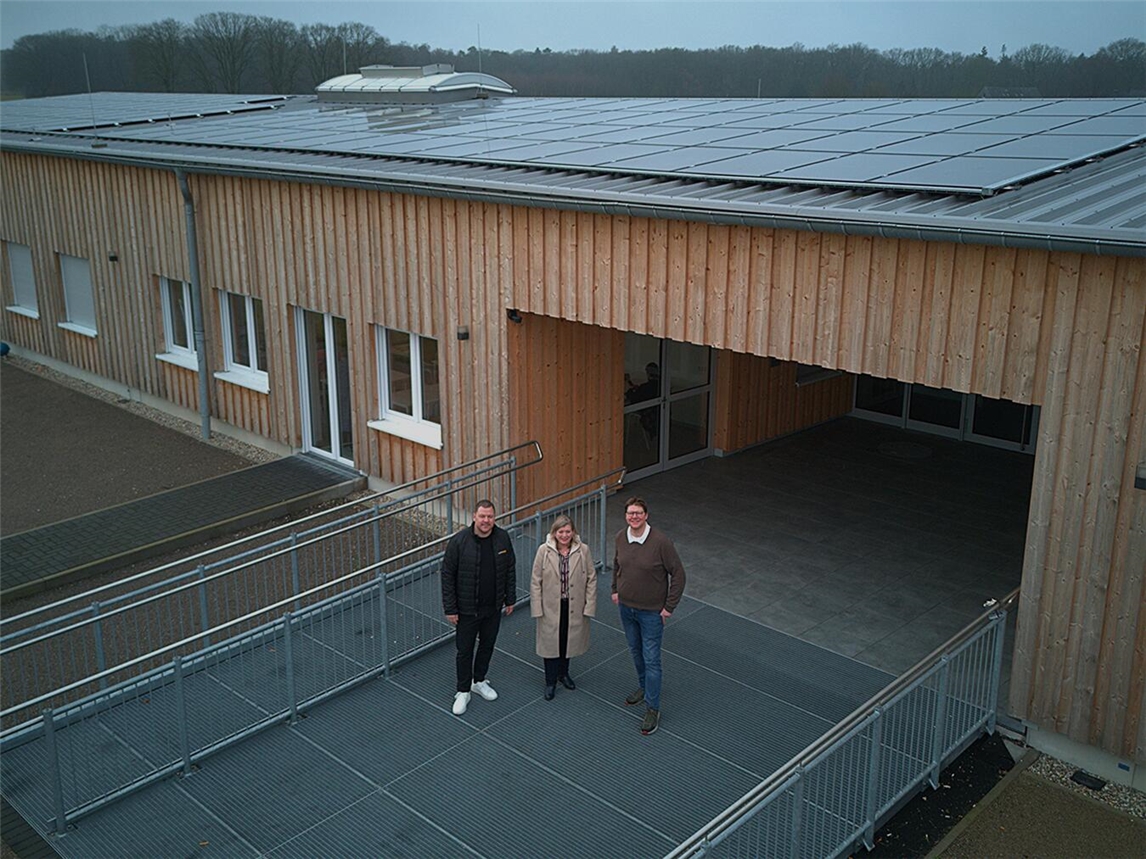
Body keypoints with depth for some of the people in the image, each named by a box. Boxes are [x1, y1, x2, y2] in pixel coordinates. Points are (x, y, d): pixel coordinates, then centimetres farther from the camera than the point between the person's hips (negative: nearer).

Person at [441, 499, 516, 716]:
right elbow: (447, 575, -12)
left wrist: (510, 599, 7)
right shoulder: (459, 541, -19)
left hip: (493, 608, 4)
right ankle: (463, 692, 25)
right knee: (465, 650, 8)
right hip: (467, 609, -4)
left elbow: (510, 569, 5)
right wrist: (450, 608, -11)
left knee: (488, 645, 19)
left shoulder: (502, 538, -8)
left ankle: (479, 681, 41)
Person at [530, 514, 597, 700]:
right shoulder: (544, 551, -12)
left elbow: (591, 579, -3)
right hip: (551, 607, -1)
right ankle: (550, 682, 26)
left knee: (569, 640, 18)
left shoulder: (583, 550, -10)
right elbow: (536, 581, -8)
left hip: (574, 606, 2)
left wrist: (589, 605, -6)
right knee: (550, 642, 9)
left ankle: (563, 673, 43)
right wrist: (537, 608, -9)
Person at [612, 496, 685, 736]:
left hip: (651, 612, -6)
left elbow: (678, 574, -16)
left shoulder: (661, 542, -24)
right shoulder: (621, 537, -7)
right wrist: (615, 589, 13)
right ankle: (644, 687, 46)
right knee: (636, 651, 23)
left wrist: (669, 607, -14)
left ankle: (652, 709, 12)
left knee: (651, 659, 1)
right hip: (626, 607, 6)